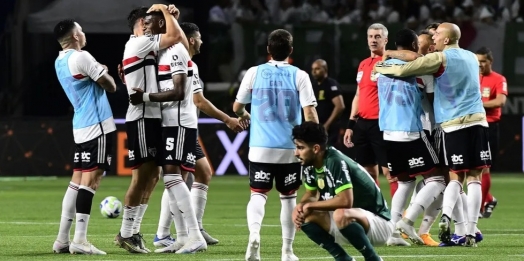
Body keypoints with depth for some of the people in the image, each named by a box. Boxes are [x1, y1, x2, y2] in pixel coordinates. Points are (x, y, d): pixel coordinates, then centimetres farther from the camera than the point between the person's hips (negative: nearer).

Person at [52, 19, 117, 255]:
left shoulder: (60, 62, 14)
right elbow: (110, 87, -7)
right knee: (91, 179, -11)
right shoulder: (81, 58, -13)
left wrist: (100, 72, 12)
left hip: (81, 126, 9)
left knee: (78, 179, 11)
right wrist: (105, 73, 12)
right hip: (97, 125, -9)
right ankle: (79, 240, -17)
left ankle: (62, 239, 10)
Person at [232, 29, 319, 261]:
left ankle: (254, 233, -29)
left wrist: (244, 115, 33)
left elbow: (237, 107, 10)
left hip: (261, 146, 0)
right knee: (288, 197, 12)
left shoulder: (254, 73, 2)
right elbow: (310, 113, -7)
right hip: (290, 148, 0)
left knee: (258, 194, 0)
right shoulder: (299, 76, -2)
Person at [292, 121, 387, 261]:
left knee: (341, 214, -38)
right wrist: (300, 206, -9)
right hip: (349, 223, 9)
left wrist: (310, 205, -21)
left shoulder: (336, 162, -24)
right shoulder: (310, 166, 0)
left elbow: (346, 201, -34)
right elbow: (311, 194, 16)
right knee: (305, 217, -7)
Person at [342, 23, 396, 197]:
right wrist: (350, 125, 18)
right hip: (362, 124, 8)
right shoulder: (363, 65, 17)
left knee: (389, 171, -9)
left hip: (381, 124, -8)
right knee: (368, 172, 11)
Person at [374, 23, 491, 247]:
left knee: (456, 177, 9)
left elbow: (403, 70, -5)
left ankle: (446, 216, -16)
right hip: (477, 120, 3)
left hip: (453, 125, -3)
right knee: (474, 178, 1)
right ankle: (470, 233, -5)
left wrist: (381, 68, 13)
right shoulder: (471, 58, 16)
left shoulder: (440, 58, -2)